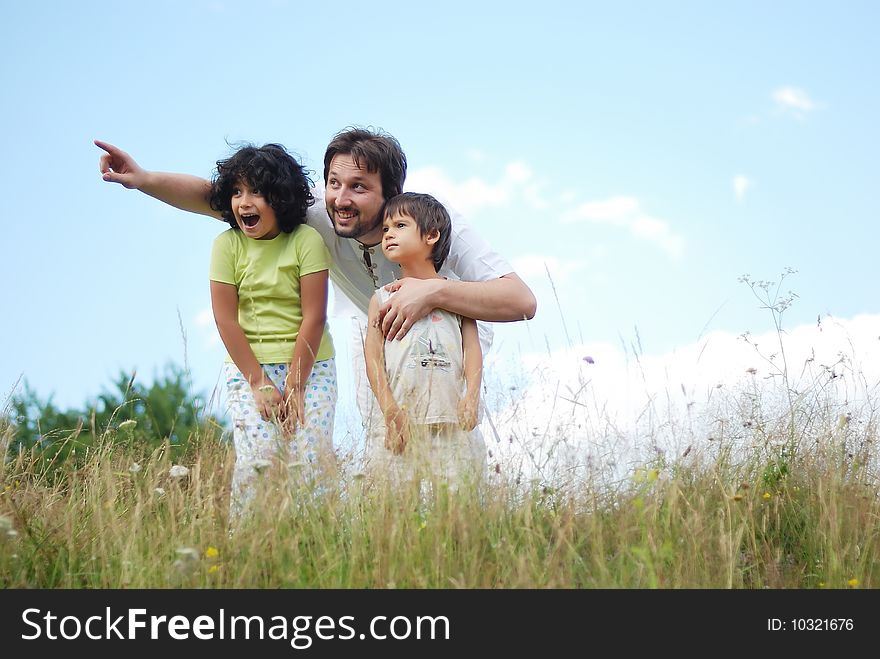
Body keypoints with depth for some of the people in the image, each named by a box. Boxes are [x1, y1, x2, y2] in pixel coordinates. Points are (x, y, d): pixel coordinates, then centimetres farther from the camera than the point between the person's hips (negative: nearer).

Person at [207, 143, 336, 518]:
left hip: (309, 364, -1)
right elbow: (227, 321, -4)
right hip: (249, 366, 1)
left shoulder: (306, 240, -8)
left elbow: (314, 317, -10)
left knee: (310, 459, -9)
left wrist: (294, 387, -12)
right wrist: (259, 384, -9)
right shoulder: (227, 245, -3)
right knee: (257, 458, -11)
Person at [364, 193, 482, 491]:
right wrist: (390, 409, -9)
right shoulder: (382, 299, 10)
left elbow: (472, 346, 5)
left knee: (453, 490, -4)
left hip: (450, 420, 0)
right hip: (402, 420, 0)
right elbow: (373, 356, 3)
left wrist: (471, 397, -9)